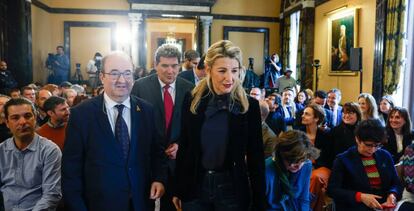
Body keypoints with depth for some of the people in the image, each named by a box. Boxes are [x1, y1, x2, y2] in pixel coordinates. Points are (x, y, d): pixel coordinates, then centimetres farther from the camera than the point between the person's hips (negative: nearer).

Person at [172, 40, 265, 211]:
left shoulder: (250, 106, -10)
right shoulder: (192, 100, -5)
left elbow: (256, 157, -6)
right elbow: (184, 147, 2)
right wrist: (178, 189, 6)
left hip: (232, 188, -1)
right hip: (195, 186, 2)